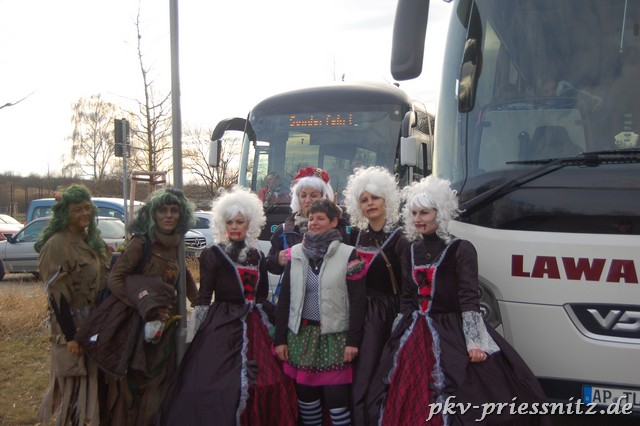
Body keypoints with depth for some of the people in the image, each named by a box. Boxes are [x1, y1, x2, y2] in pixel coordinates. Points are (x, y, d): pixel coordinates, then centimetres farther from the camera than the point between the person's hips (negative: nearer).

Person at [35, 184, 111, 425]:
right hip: (72, 326, -7)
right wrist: (70, 336, -20)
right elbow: (57, 295, -20)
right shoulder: (57, 245, -17)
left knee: (92, 381, 17)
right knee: (74, 384, 4)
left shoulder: (92, 241, 7)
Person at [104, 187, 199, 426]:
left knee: (158, 385, 13)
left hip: (165, 325, 6)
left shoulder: (175, 246, 7)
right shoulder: (141, 243, -12)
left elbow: (185, 280, 18)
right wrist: (146, 308, -20)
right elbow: (114, 279, -15)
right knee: (133, 385, 1)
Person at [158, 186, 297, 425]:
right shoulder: (213, 255, 1)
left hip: (254, 328, 4)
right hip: (222, 327, -4)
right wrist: (202, 335, -7)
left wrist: (268, 327, 13)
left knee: (265, 384, -3)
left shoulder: (257, 256, 13)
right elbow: (203, 297, -1)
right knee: (219, 387, -9)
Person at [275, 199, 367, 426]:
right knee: (305, 396, 10)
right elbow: (285, 298, 7)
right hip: (301, 333, 3)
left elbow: (357, 301, -5)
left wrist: (353, 340, -10)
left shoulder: (348, 255, -5)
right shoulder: (296, 253, 5)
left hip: (335, 335, -3)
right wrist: (280, 338, 4)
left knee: (336, 399, -3)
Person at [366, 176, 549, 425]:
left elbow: (469, 299, -13)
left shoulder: (461, 249, -7)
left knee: (459, 405, -5)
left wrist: (474, 342, -20)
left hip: (452, 334, -5)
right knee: (408, 404, 10)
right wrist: (398, 337, 13)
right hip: (416, 337, 6)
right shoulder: (411, 252, 10)